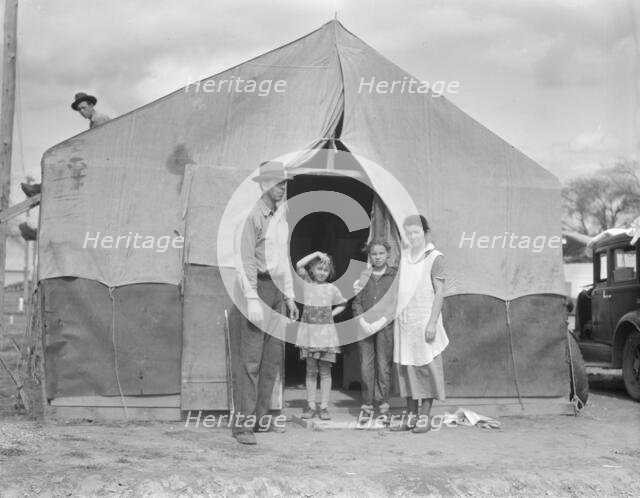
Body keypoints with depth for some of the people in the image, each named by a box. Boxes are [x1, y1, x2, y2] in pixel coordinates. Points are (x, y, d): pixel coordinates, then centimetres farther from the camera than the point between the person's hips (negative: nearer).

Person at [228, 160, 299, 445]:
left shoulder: (281, 221, 17)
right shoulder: (251, 216, -10)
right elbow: (245, 260, -17)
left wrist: (289, 297, 18)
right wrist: (252, 299, -23)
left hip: (276, 291, 8)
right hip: (254, 288, -8)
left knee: (272, 358, 8)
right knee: (249, 359, -9)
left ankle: (260, 418, 16)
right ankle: (242, 424, -7)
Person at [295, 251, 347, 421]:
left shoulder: (331, 288, 5)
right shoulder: (307, 283, 4)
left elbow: (342, 305, 17)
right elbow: (299, 265, -10)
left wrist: (331, 314, 1)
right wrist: (316, 254, -8)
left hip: (326, 331, 0)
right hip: (308, 330, 0)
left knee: (325, 371, 2)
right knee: (311, 371, 5)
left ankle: (324, 407, 8)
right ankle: (311, 406, 10)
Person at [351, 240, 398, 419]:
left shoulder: (395, 276, 4)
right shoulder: (363, 276, 12)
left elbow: (396, 303, -2)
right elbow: (356, 302, 10)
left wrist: (380, 322, -11)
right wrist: (363, 322, -5)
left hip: (386, 326, -2)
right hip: (365, 327, 2)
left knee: (384, 365, -3)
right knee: (365, 365, 0)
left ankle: (383, 403, 4)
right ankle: (367, 404, 6)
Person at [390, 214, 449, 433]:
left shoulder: (434, 257, -6)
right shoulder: (404, 256, 12)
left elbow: (439, 292, -9)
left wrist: (432, 322, -15)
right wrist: (398, 317, 12)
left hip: (424, 320, -6)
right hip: (404, 320, 6)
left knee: (425, 367, -1)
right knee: (405, 367, 8)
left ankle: (425, 417, 6)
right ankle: (411, 416, 15)